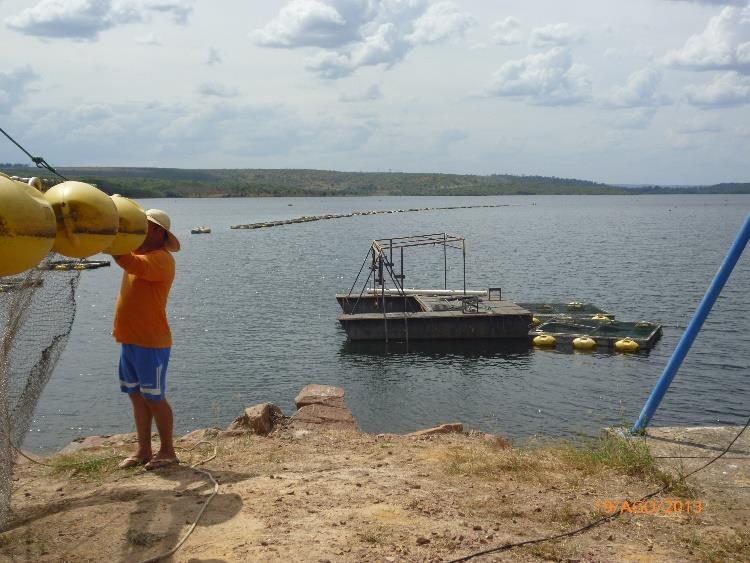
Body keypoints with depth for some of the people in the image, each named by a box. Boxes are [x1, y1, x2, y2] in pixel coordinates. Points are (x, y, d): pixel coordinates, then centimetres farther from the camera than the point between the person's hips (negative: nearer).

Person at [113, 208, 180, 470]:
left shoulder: (161, 258, -16)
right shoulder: (138, 251, 13)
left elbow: (132, 264, -33)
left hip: (151, 342, -9)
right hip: (130, 339, 9)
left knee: (154, 398, -1)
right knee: (137, 396, 13)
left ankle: (168, 451, 11)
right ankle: (143, 450, 23)